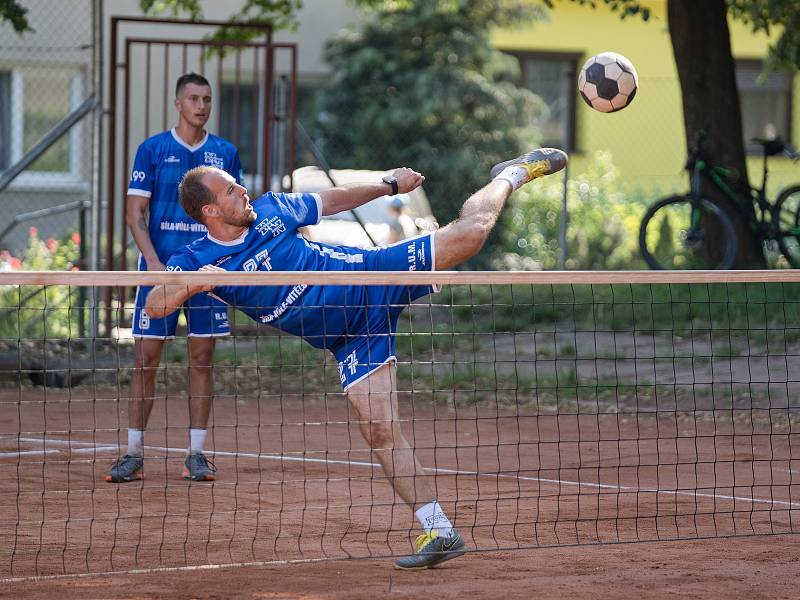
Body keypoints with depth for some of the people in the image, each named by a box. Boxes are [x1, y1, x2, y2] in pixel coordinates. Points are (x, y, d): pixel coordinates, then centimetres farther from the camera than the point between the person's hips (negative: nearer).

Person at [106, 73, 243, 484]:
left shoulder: (226, 153, 8)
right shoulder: (153, 150, 1)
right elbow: (135, 212, -2)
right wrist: (153, 260, -14)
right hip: (160, 267, -2)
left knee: (202, 359, 3)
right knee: (145, 359, -2)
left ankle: (196, 455, 9)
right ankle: (134, 455, 3)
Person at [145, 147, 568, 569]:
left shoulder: (270, 208, -3)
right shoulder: (196, 261, -9)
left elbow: (334, 201, 14)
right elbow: (155, 305, -21)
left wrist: (390, 185, 19)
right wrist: (194, 284, -39)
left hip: (371, 272, 1)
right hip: (352, 339, -1)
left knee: (470, 229, -5)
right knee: (378, 428, -12)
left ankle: (513, 175, 28)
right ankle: (439, 533, -4)